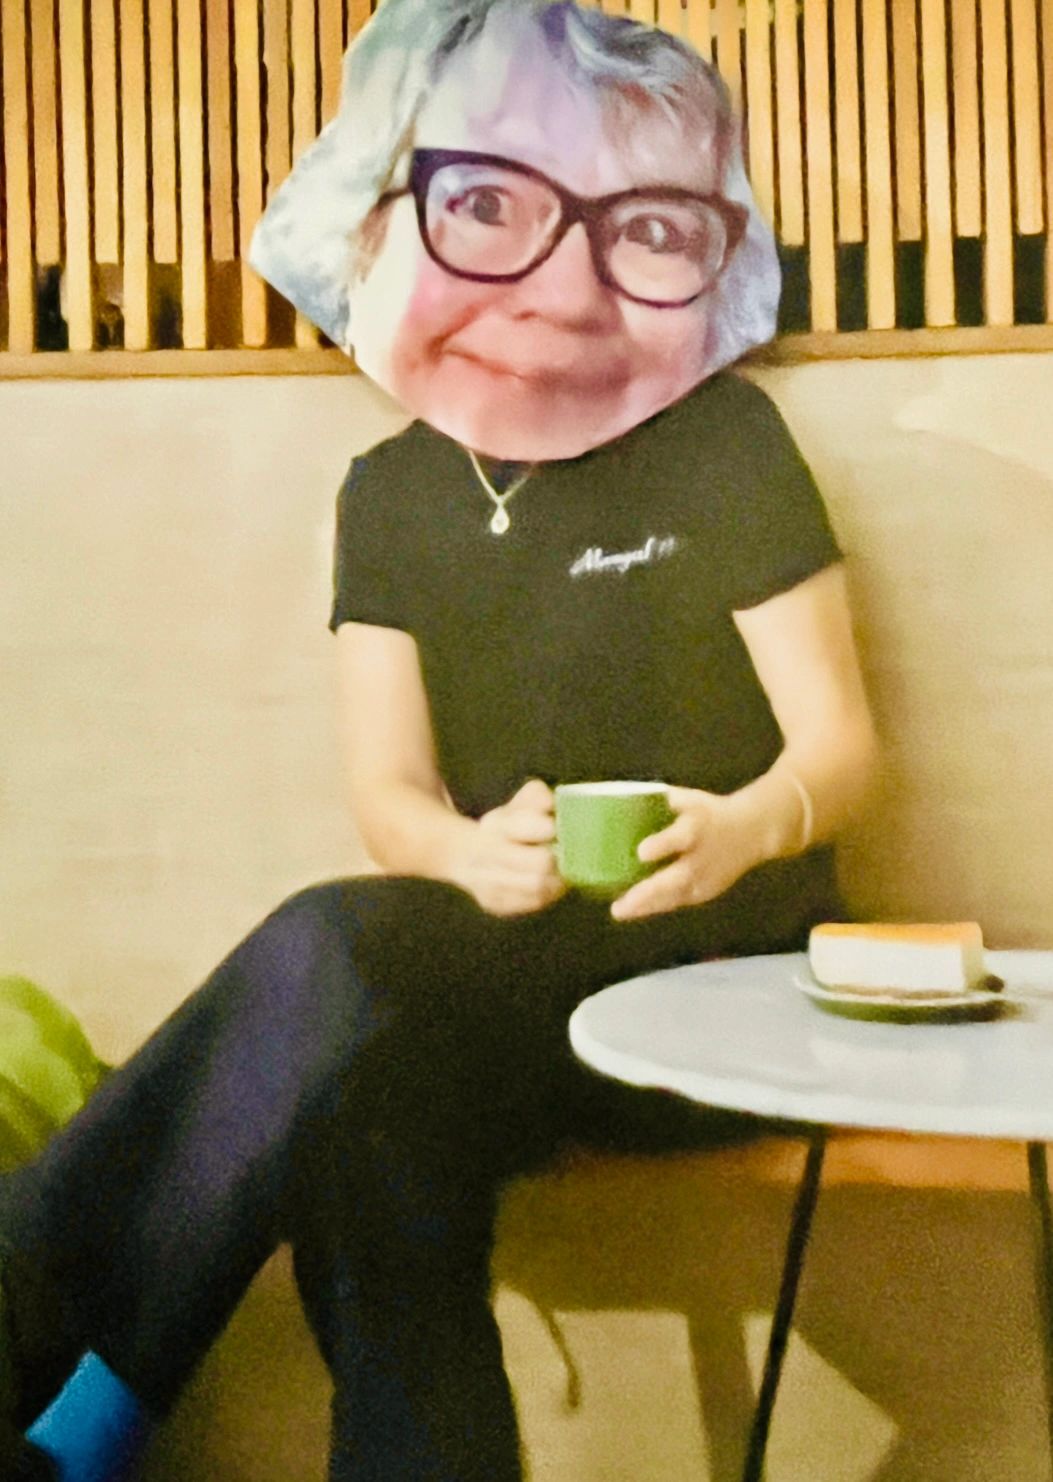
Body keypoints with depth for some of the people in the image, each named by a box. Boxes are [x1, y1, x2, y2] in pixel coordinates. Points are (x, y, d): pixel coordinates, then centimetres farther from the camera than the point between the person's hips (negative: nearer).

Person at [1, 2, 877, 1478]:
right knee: (367, 1110, -33)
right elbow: (389, 788, 2)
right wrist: (473, 852, -22)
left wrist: (749, 827, -27)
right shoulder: (390, 493, 8)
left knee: (333, 951, -29)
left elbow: (840, 739, -3)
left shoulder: (722, 442, -2)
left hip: (723, 977, -3)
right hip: (502, 978, 4)